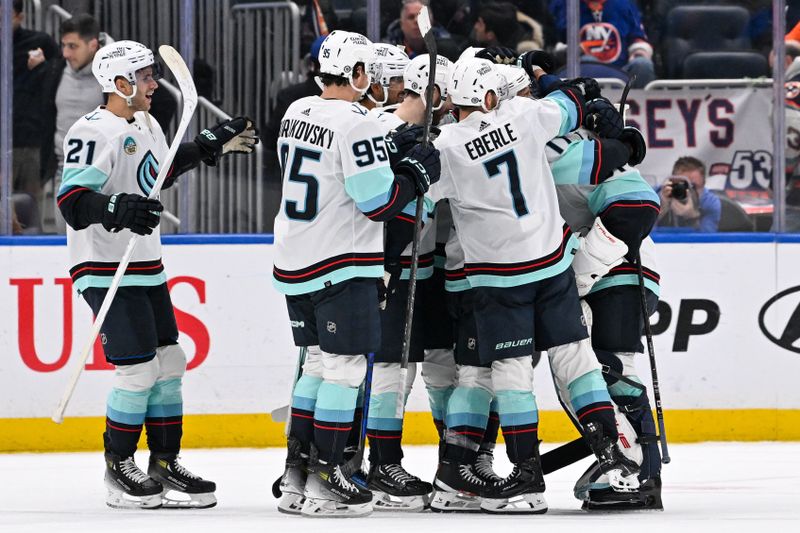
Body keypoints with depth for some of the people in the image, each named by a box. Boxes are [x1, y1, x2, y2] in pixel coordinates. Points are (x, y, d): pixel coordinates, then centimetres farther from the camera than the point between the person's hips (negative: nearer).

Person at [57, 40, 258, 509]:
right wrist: (117, 209, -40)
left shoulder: (146, 127, 12)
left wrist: (212, 146, 29)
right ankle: (119, 467, 5)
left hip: (146, 270, 10)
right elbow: (72, 200, -24)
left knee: (169, 363, 10)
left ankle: (165, 465, 18)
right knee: (138, 370, -10)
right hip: (106, 271, -10)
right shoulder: (95, 132, -18)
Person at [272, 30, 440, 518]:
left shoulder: (297, 113, 8)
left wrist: (392, 165, 16)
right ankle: (326, 481, -3)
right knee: (345, 366, -2)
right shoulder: (357, 124, -18)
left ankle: (297, 476, 17)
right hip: (341, 266, -8)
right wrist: (418, 175, -2)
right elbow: (378, 202, -19)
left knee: (319, 362, 16)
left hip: (295, 259, 9)